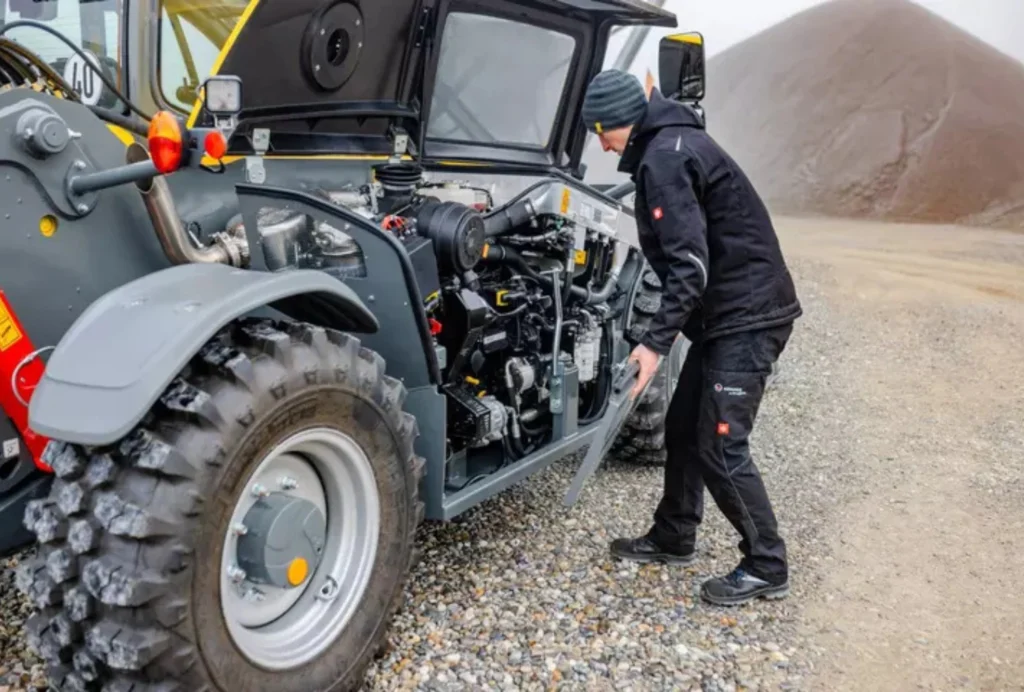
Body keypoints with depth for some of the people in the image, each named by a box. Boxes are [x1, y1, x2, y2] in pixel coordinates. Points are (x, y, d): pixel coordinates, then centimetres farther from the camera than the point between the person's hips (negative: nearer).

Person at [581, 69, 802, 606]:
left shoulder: (664, 157, -16)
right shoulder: (673, 145, 17)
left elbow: (690, 264, -25)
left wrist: (656, 341, -25)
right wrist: (671, 330, 22)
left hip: (746, 318, -10)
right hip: (730, 314, 10)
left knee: (720, 447, -5)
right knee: (684, 427, 16)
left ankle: (766, 567, 10)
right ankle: (674, 538, 31)